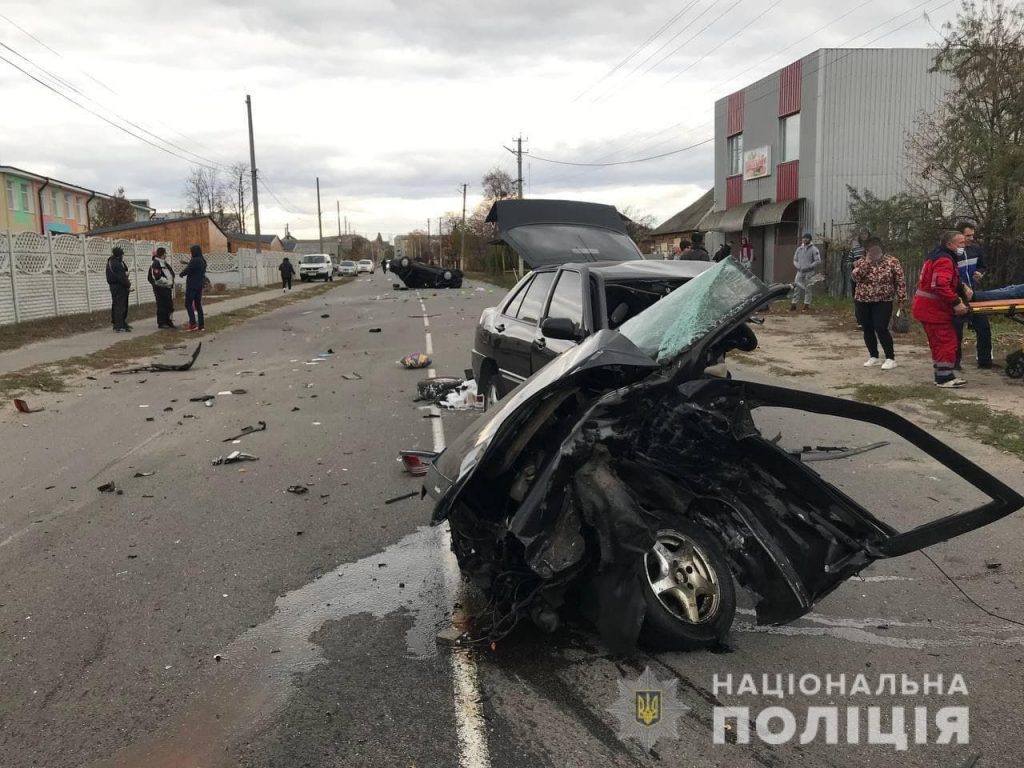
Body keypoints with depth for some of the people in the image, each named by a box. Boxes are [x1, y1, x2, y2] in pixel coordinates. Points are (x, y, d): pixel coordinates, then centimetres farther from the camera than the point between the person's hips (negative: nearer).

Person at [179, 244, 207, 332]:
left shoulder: (194, 260, -17)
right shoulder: (203, 261, 10)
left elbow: (187, 270, -12)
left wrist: (181, 274, 7)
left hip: (192, 286, -8)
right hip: (199, 285, 8)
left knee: (188, 304, -2)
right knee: (198, 305, 11)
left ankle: (193, 323, -9)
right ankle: (201, 325, 10)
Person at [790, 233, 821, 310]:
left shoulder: (814, 249, -4)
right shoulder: (799, 248, 12)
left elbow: (818, 261, -10)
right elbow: (795, 260, 18)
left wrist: (808, 267, -16)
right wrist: (798, 266, -2)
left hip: (809, 272, -4)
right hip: (800, 272, 4)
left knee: (807, 289, -2)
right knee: (796, 288, -1)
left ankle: (806, 305, 4)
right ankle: (793, 305, 1)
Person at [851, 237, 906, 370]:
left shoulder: (892, 261, -4)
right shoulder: (861, 262, 2)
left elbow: (900, 280, -3)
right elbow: (855, 277, -14)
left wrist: (901, 297, -8)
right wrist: (866, 263, -18)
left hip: (883, 302, -3)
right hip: (862, 301, 3)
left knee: (881, 329, -12)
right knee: (867, 329, 7)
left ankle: (890, 358, -2)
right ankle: (873, 357, 21)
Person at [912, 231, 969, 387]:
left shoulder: (937, 256, 16)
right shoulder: (944, 260, -18)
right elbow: (941, 286, -31)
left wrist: (956, 297, 13)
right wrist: (956, 302, -28)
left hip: (928, 307, 11)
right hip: (934, 309, -11)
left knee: (938, 342, 15)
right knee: (947, 342, -5)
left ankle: (942, 375, 21)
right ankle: (945, 377, -1)